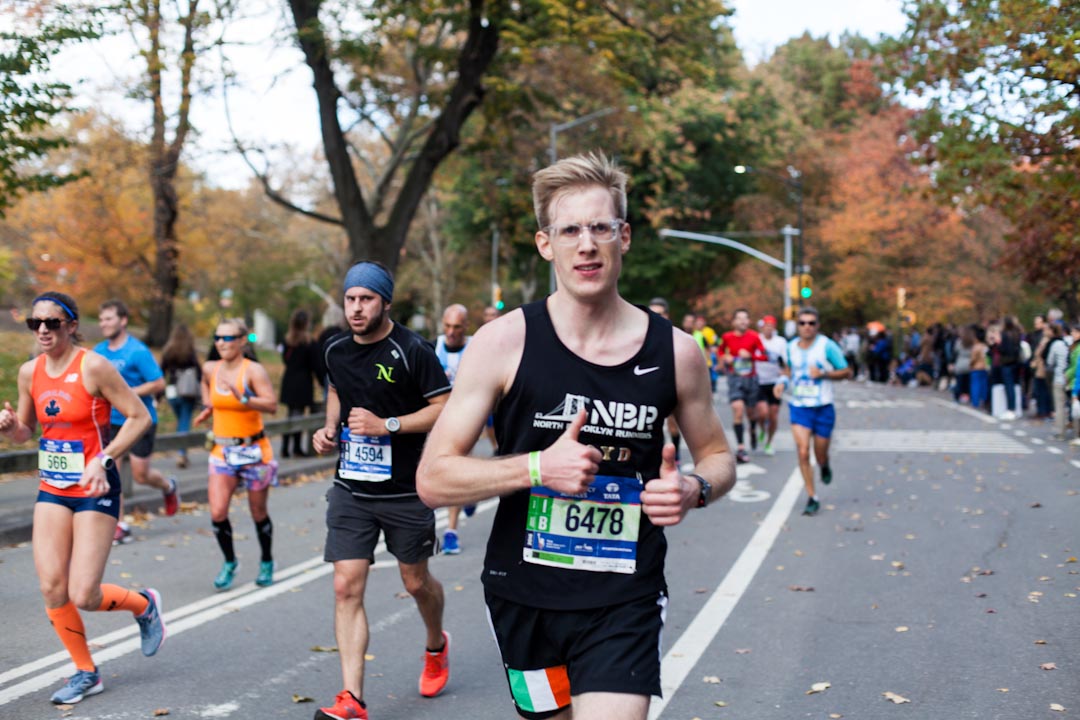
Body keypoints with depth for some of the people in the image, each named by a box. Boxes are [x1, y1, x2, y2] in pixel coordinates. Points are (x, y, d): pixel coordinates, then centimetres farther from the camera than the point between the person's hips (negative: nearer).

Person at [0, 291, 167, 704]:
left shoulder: (93, 367, -14)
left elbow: (140, 417, -12)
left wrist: (103, 460, -20)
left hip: (95, 491, -6)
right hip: (52, 490, 6)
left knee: (83, 597, -9)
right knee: (51, 587, -3)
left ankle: (144, 605, 24)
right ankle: (86, 673, 17)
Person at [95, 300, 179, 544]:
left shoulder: (138, 351, -13)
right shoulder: (99, 351, 5)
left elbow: (159, 384, -15)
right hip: (111, 421, 5)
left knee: (141, 475, 2)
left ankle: (169, 487, 36)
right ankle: (119, 526, 5)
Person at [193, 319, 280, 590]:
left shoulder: (253, 371, -14)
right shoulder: (210, 369, 1)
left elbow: (272, 405, -27)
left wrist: (242, 397, -38)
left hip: (253, 450, -4)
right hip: (222, 449, 4)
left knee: (258, 513, 10)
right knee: (217, 512, -10)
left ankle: (266, 562, 33)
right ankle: (229, 562, 13)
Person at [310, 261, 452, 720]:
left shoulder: (412, 351, -14)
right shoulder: (336, 352, 4)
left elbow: (446, 408, -14)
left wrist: (387, 425, -21)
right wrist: (330, 428, 6)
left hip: (406, 490, -4)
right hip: (351, 489, 4)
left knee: (416, 582, 14)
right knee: (346, 587, -6)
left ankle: (436, 646, 46)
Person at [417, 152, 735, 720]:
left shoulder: (675, 352, -3)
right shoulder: (503, 343, -9)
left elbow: (717, 456, 14)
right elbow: (432, 479, -9)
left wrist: (694, 490, -9)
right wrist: (537, 467, -23)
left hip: (624, 605, 0)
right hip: (524, 598, 0)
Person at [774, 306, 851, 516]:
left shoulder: (827, 346, -9)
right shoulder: (791, 347, 4)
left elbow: (846, 372, -5)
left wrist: (823, 374, -20)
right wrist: (783, 380, 1)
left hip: (823, 408, -2)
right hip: (798, 407, 2)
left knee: (820, 456, 7)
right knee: (803, 452, -12)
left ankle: (825, 466, 46)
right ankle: (812, 498, -2)